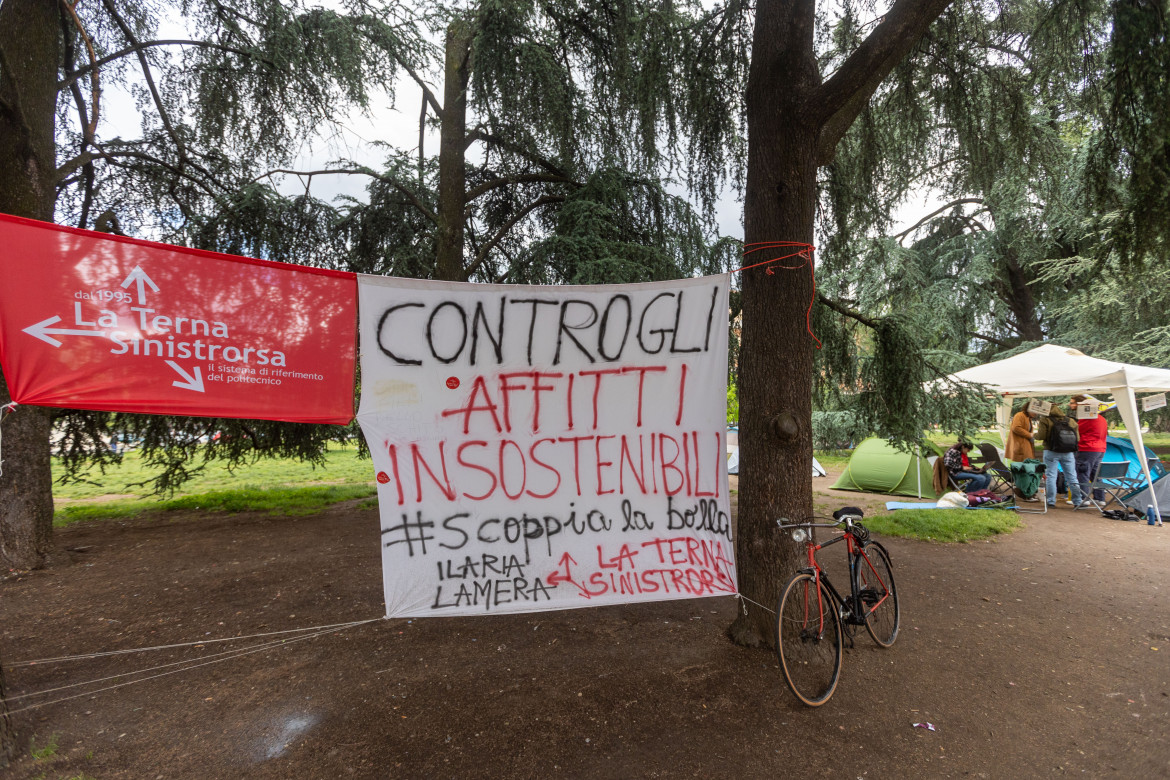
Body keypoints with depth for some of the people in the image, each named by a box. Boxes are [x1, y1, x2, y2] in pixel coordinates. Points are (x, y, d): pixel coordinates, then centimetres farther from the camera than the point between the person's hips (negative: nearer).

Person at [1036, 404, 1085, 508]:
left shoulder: (1046, 421, -4)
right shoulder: (1071, 421, 9)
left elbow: (1040, 436, -12)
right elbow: (1077, 438, 6)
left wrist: (1036, 433, 9)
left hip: (1052, 452, -4)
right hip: (1069, 453, 4)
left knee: (1050, 476, 2)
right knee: (1072, 477, 9)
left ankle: (1051, 501, 2)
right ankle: (1077, 502, 10)